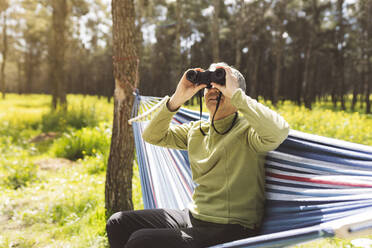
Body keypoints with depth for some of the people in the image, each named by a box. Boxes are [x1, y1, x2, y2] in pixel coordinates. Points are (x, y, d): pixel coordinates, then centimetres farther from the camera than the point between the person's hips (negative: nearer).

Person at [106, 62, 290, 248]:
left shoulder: (247, 130, -10)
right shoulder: (196, 130, 11)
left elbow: (279, 131, -32)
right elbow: (152, 136, 8)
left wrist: (234, 93, -25)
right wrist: (176, 100, -7)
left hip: (229, 230, -7)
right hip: (192, 217, 7)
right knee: (118, 223, 5)